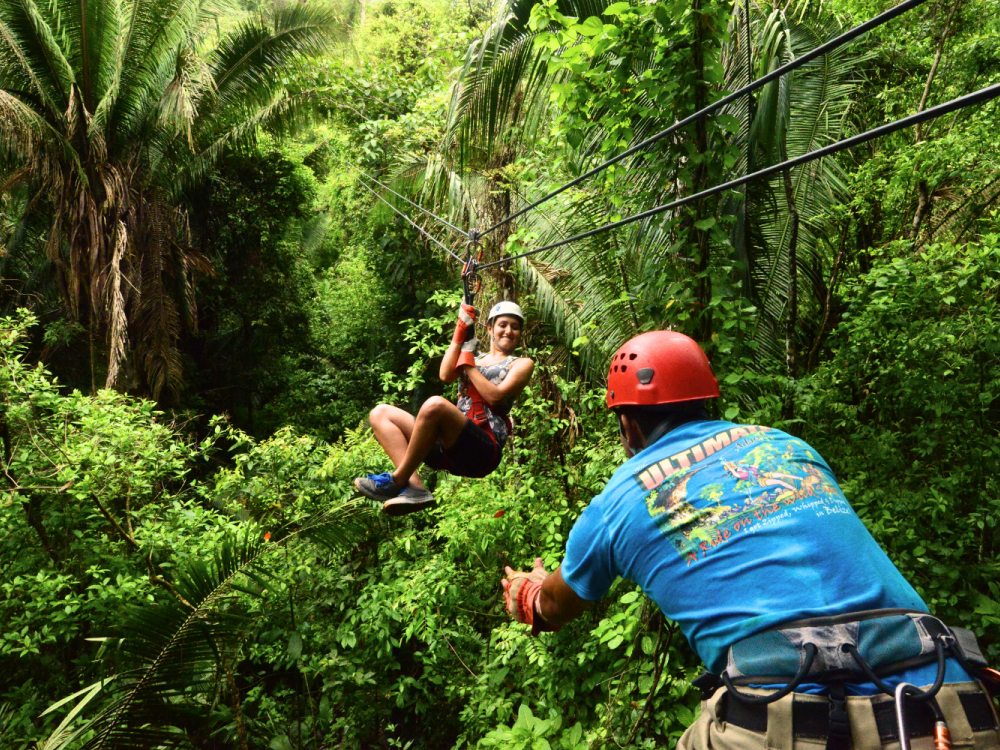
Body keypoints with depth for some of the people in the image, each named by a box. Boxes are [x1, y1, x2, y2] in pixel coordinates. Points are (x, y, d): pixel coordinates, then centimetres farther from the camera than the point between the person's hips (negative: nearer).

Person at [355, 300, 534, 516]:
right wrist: (460, 332, 4)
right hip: (450, 447, 6)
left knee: (434, 405, -34)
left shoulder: (522, 364, 13)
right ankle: (414, 487, -23)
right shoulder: (473, 357, 26)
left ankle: (398, 480, -19)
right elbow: (446, 375, 4)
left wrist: (468, 364, 1)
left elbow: (495, 396, -5)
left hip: (484, 449, -6)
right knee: (381, 413, -4)